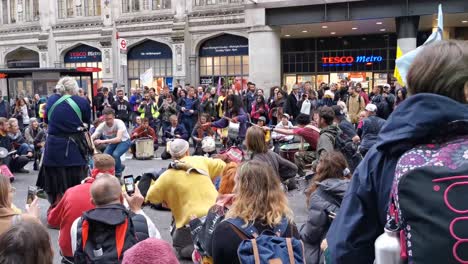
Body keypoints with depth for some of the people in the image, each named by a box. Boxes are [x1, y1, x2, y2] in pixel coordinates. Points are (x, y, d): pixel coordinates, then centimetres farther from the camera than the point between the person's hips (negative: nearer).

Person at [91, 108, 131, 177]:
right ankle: (120, 166, 16)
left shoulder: (119, 123, -32)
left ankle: (118, 172, -1)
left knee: (115, 154, -30)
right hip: (112, 142, 5)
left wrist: (103, 141, -53)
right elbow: (92, 137, -24)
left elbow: (118, 139, -43)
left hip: (124, 141, -5)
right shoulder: (102, 126, -21)